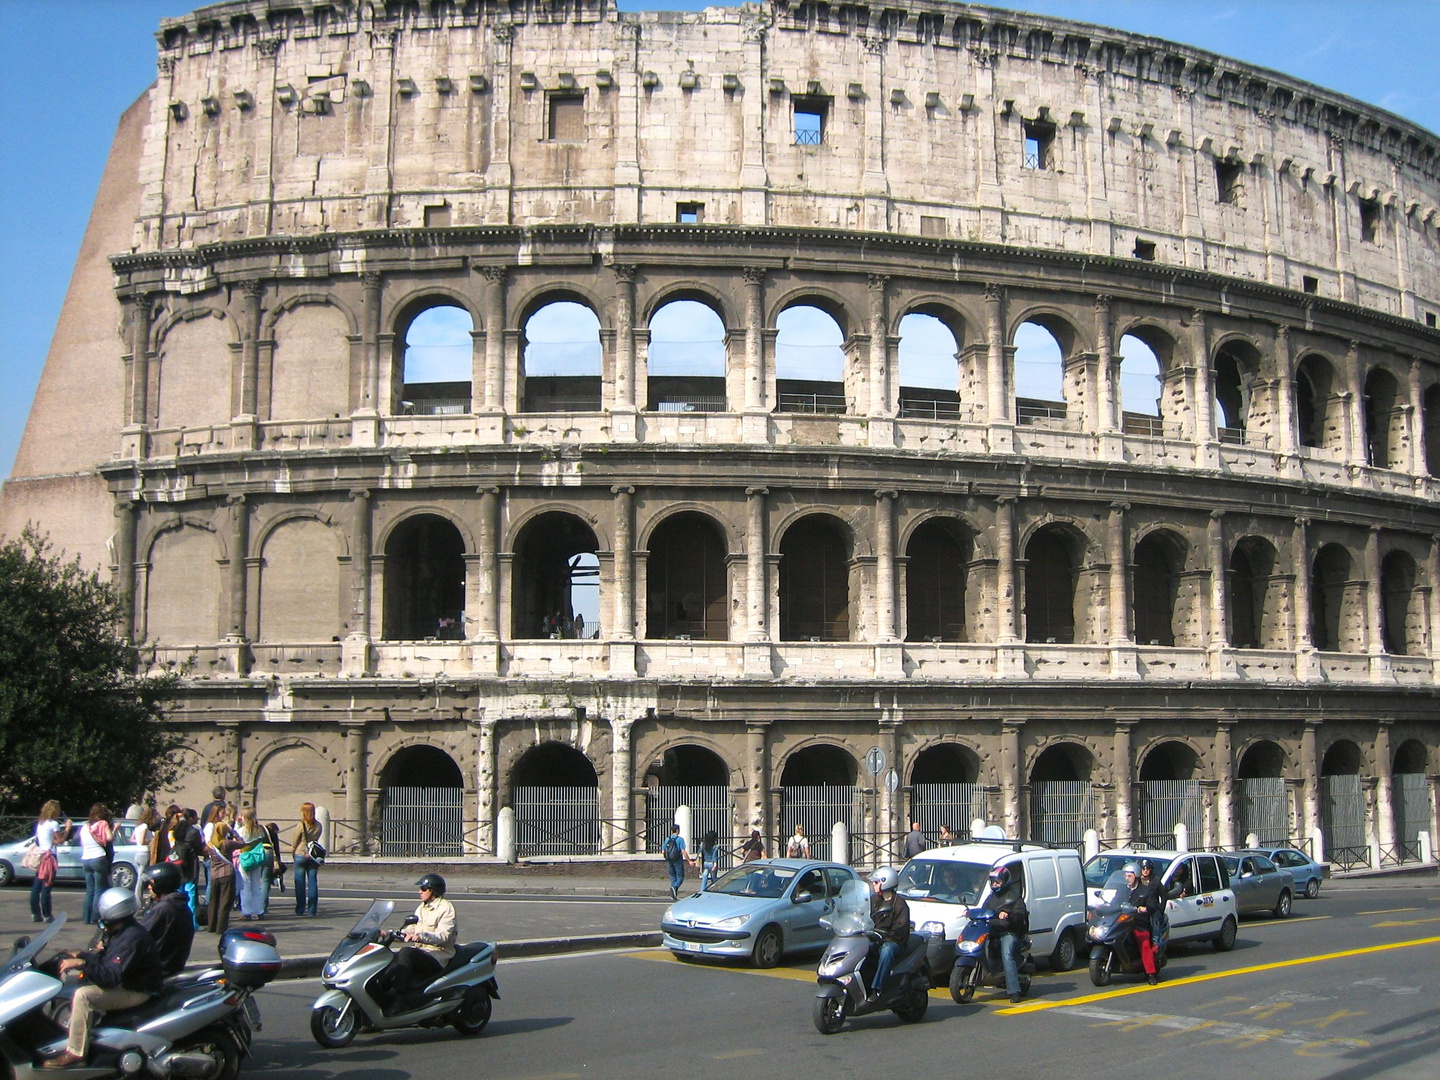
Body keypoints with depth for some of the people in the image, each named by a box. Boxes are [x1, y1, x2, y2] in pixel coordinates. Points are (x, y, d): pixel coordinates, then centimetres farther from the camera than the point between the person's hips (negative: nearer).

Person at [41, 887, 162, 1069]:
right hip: (122, 981, 11)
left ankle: (75, 1053, -19)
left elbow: (111, 977, -31)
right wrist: (80, 956, 2)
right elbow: (106, 960, 16)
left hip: (136, 991, -11)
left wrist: (82, 963, -30)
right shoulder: (120, 932, 6)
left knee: (84, 995, -26)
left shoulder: (133, 938, -26)